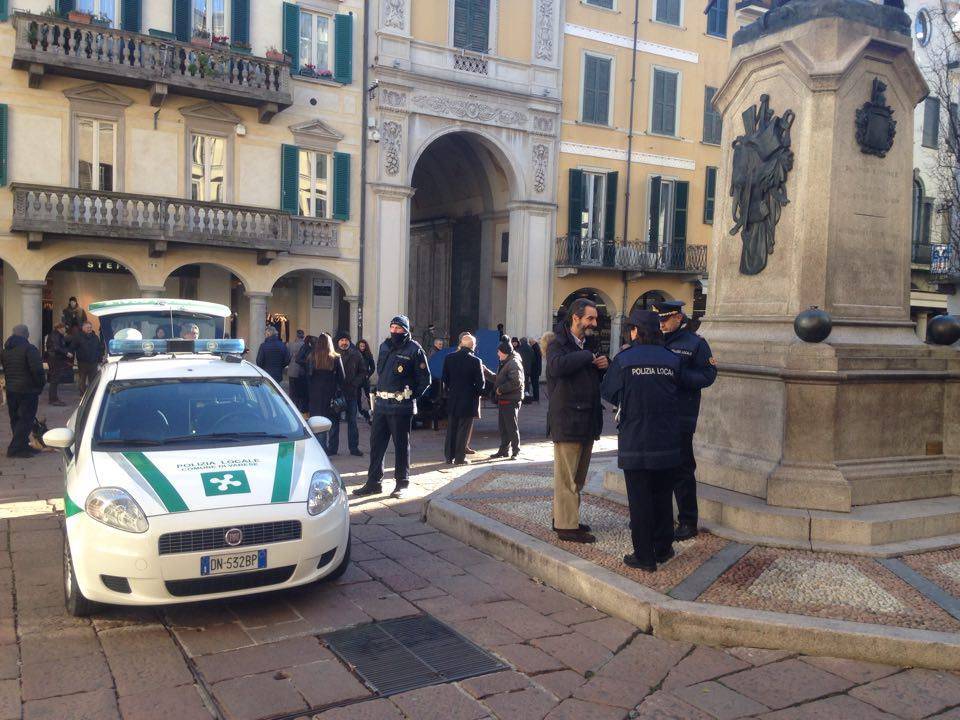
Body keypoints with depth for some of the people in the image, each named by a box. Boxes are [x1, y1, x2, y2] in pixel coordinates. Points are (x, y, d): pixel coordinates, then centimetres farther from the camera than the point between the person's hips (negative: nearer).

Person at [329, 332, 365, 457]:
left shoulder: (356, 355, 2)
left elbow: (363, 372, 7)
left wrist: (355, 382, -7)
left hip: (351, 392, 1)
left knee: (352, 421, 7)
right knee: (334, 420, 5)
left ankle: (354, 447, 13)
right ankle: (332, 447, 13)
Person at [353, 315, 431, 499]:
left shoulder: (414, 349, -7)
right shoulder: (385, 346, 12)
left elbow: (425, 379, -4)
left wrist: (411, 395, -6)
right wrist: (379, 392, 13)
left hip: (401, 407, -6)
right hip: (381, 404, 6)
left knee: (401, 445, 4)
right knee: (376, 443, 8)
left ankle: (402, 483, 15)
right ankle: (373, 481, 17)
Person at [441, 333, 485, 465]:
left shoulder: (449, 358, -1)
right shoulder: (476, 361, -13)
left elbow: (444, 379, 5)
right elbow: (480, 383, -10)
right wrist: (477, 394, 6)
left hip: (452, 399, 4)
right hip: (468, 400, -4)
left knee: (451, 429, 13)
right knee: (464, 430, 3)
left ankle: (449, 456, 18)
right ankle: (460, 458, 7)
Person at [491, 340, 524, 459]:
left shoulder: (514, 363, -14)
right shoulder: (505, 363, 19)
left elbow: (516, 382, -25)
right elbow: (499, 379, 27)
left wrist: (500, 389, -19)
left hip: (511, 401, -10)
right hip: (503, 400, 10)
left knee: (512, 427, -3)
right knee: (502, 427, 13)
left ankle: (516, 451, 4)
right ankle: (504, 450, 21)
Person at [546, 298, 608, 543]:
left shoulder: (588, 346, 18)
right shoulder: (558, 343, -8)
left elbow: (599, 379, 25)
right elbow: (558, 366, -31)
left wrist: (604, 365, 3)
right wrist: (588, 357, -21)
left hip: (587, 421, 9)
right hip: (567, 420, -9)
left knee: (577, 477, 15)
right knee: (567, 477, -3)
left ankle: (563, 517, 25)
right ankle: (567, 526, 3)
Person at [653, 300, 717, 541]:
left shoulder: (695, 343, -3)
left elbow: (708, 376, -10)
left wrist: (678, 375, -19)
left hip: (681, 418, -5)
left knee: (682, 470, 1)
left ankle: (688, 522, 11)